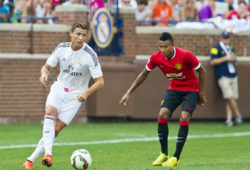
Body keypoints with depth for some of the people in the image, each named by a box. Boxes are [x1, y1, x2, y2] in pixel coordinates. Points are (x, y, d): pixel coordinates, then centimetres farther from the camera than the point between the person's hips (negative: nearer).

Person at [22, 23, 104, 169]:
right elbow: (47, 66, 8)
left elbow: (100, 82, -15)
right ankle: (48, 154, -39)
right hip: (59, 88, 3)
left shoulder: (90, 55, -15)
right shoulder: (62, 48, -4)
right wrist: (45, 74, -17)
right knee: (50, 112, -28)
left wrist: (86, 93, -32)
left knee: (57, 128, -13)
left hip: (76, 95, -3)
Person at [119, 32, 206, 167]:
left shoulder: (185, 56, -26)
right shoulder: (156, 58, -14)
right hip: (174, 89, 4)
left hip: (191, 90, -4)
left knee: (184, 117, -22)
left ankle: (176, 157, -13)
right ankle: (164, 154, -2)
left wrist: (201, 93, -8)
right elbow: (143, 75, 3)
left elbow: (201, 71, -10)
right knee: (162, 114, -17)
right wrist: (129, 93, 0)